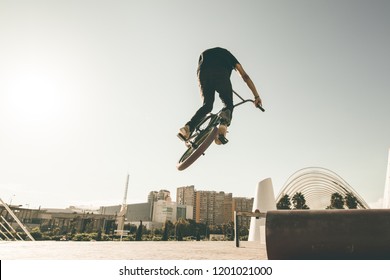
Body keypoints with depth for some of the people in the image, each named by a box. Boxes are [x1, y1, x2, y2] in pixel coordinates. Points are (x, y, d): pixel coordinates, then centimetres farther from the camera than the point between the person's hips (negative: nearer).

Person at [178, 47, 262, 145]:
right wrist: (257, 96, 25)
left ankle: (188, 127, -7)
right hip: (221, 74, -2)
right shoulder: (228, 54, 35)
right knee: (228, 105, 11)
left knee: (207, 105, 13)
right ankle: (224, 124, -21)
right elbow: (245, 76, 27)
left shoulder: (204, 54, 42)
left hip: (204, 73, 2)